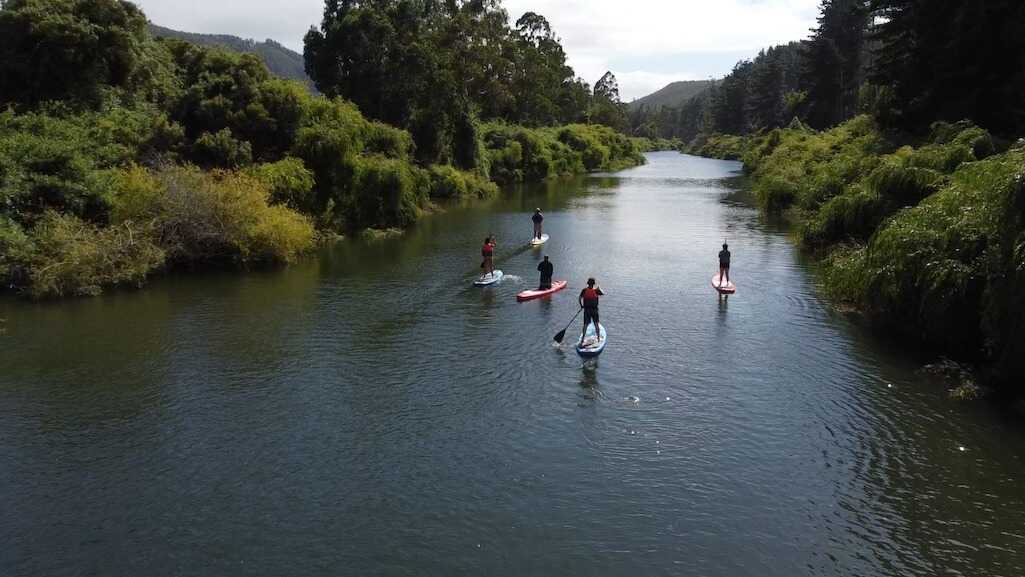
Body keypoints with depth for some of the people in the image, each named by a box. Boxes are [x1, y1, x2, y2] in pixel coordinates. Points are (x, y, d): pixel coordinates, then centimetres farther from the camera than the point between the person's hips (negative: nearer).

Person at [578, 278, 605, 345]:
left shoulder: (584, 291, -6)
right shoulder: (596, 291, -7)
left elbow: (580, 298, -9)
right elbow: (603, 293, 11)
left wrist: (581, 305, 6)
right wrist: (599, 288, 27)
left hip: (586, 310, 0)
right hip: (594, 310, 0)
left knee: (585, 325, 4)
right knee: (596, 324, 14)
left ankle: (582, 340, -2)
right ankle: (598, 338, 22)